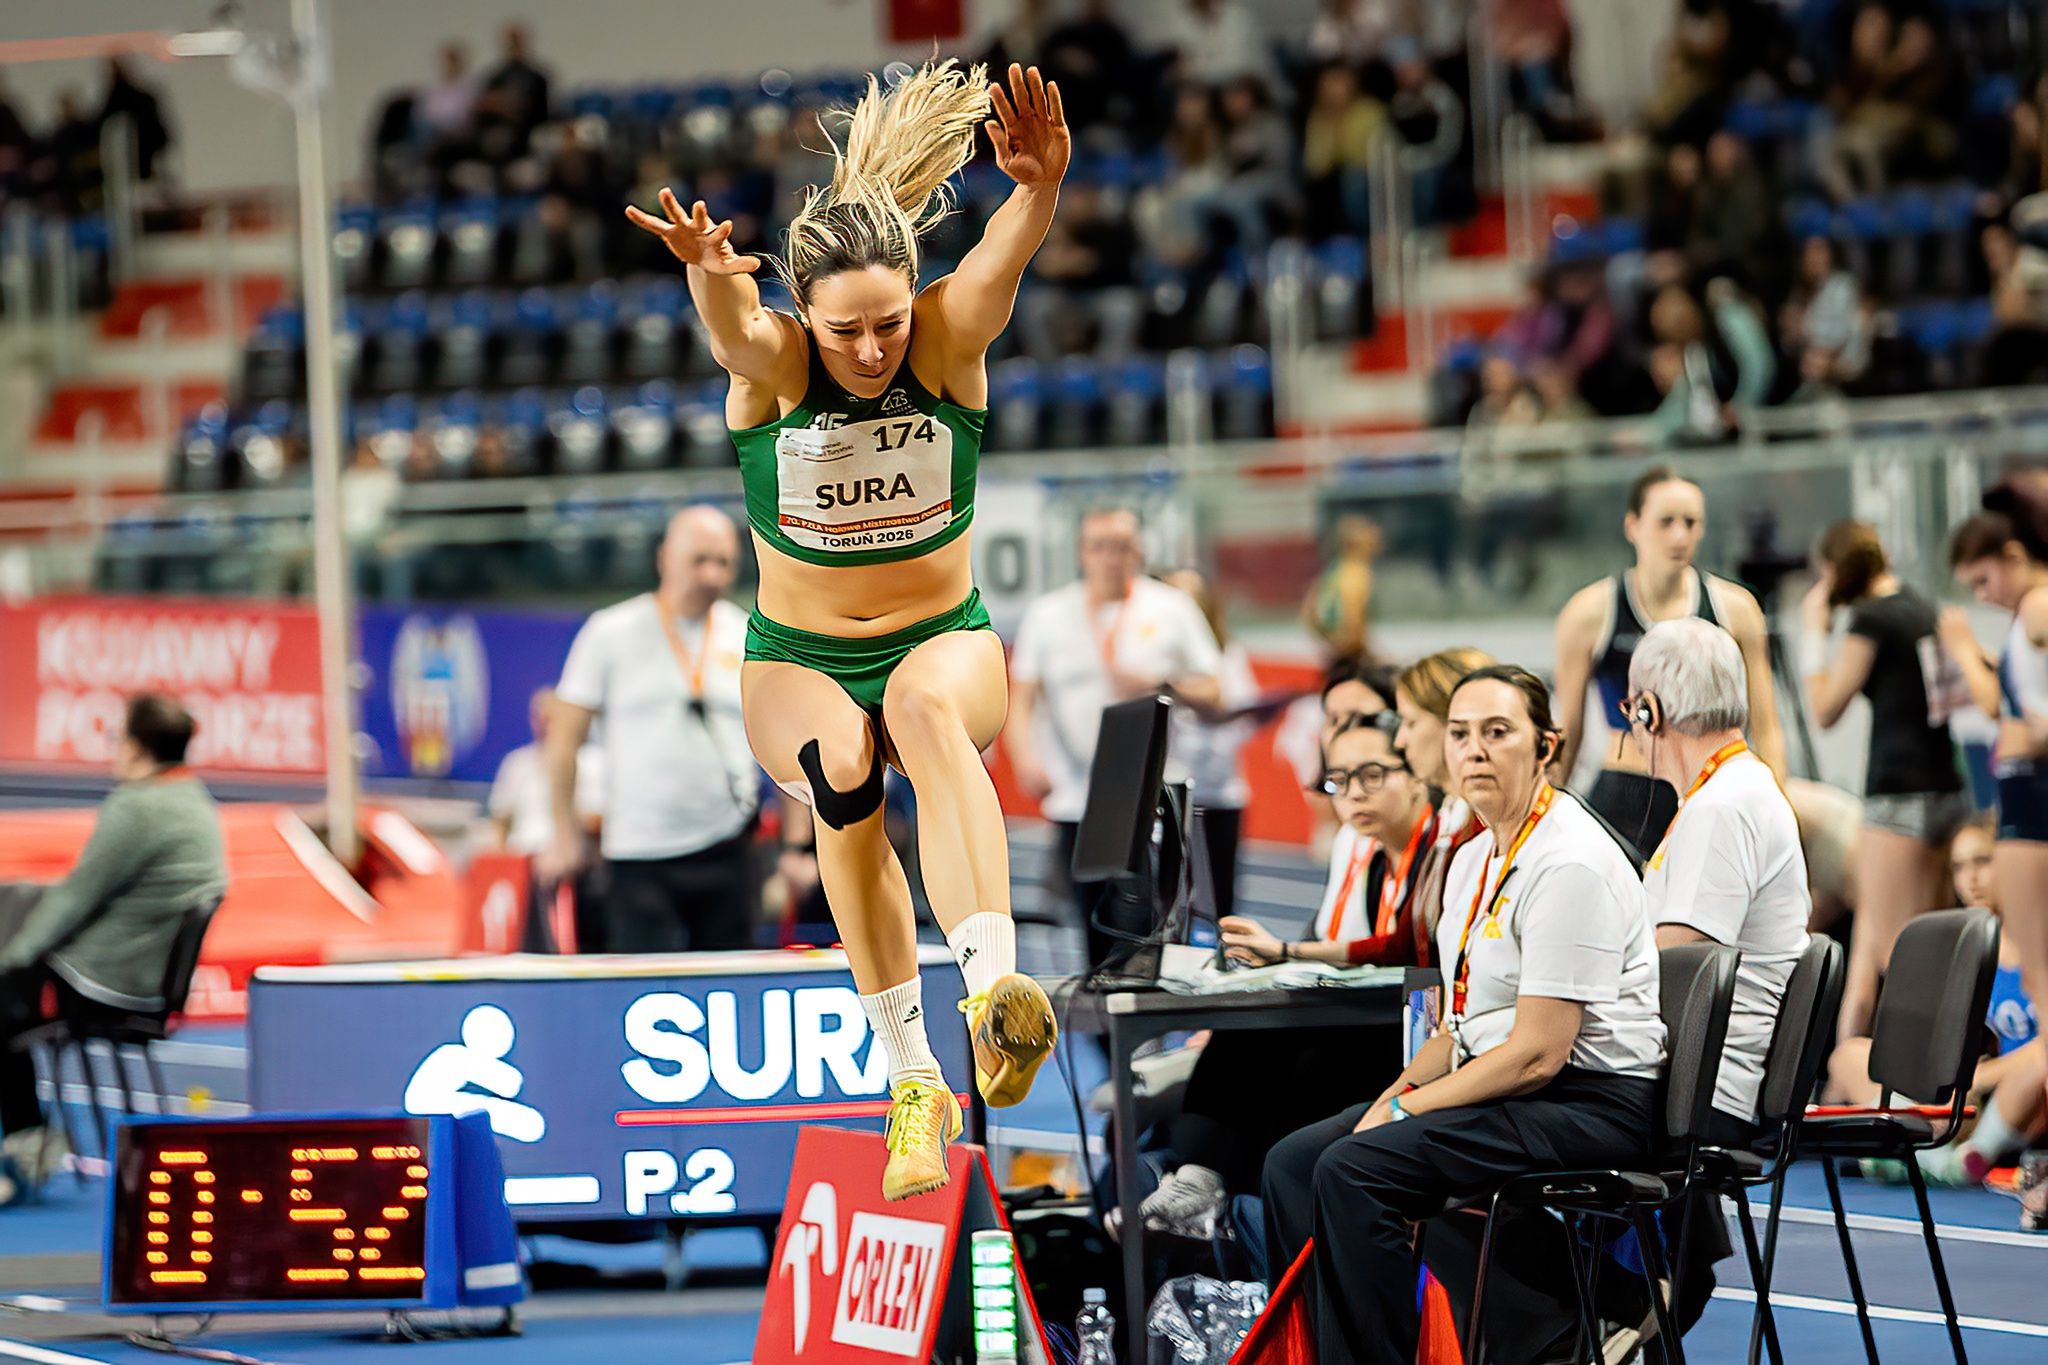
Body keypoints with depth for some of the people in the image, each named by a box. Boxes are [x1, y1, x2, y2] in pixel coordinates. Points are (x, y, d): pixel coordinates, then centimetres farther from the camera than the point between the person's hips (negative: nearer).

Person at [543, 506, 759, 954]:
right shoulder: (612, 633, 2)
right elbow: (564, 737, 4)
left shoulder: (750, 641, 9)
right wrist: (567, 837, 1)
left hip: (727, 852, 3)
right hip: (637, 856, -2)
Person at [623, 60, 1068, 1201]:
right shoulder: (772, 357, -15)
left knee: (926, 703, -37)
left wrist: (1041, 192, -58)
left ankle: (995, 981, -56)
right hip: (796, 662, 1)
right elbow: (735, 326, -39)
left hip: (948, 641, -1)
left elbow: (1003, 258, -36)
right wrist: (711, 276, -63)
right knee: (839, 766, -33)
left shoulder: (949, 339, -14)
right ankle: (913, 1079, -25)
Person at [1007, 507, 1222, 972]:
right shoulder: (1048, 614, 9)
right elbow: (1020, 700, 4)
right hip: (1076, 803, 1)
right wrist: (1026, 758, -13)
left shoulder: (1172, 610, 7)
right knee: (1097, 934, 2)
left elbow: (1212, 695, 6)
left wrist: (1160, 687, -13)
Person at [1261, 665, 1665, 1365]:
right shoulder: (1474, 860, 12)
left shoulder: (1570, 863, -18)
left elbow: (1537, 1053, -20)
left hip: (1587, 1103, -10)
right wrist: (1399, 1091, 0)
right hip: (1497, 1084, 10)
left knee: (1354, 1169, -25)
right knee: (1293, 1161, -2)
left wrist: (1404, 1111, -14)